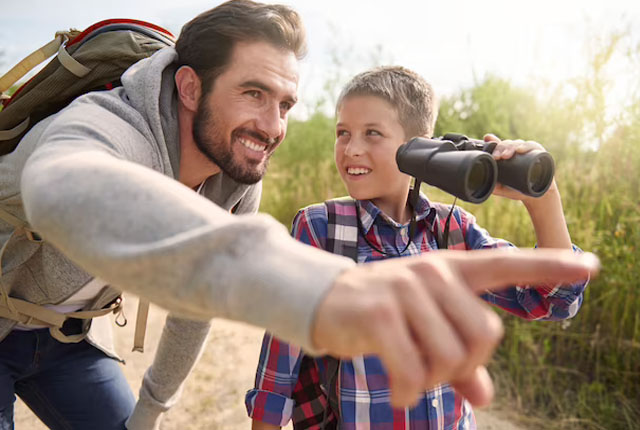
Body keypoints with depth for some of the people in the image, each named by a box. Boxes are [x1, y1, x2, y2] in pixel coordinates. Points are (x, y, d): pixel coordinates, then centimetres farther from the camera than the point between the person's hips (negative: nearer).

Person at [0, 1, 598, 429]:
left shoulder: (239, 180, -17)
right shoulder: (107, 125, -37)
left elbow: (201, 281, -3)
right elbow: (72, 194, -62)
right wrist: (311, 287, -79)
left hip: (67, 332, 5)